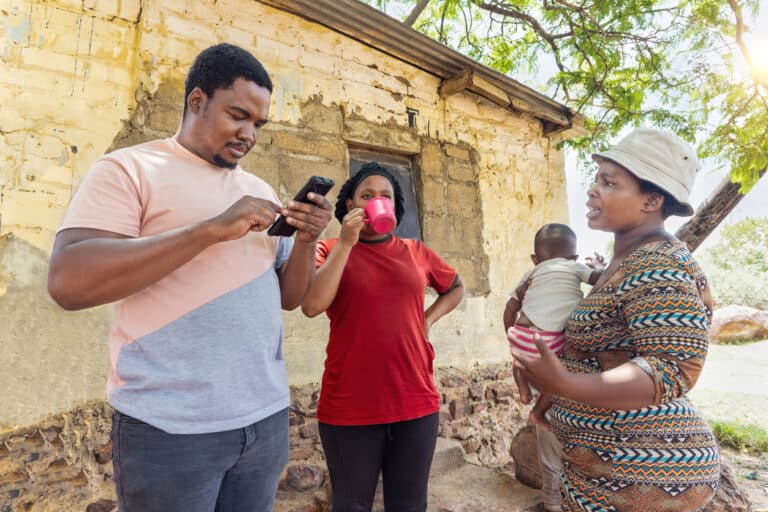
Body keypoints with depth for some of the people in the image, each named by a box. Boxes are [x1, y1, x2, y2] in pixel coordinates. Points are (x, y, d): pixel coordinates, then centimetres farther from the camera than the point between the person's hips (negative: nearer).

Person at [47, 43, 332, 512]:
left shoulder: (260, 190, 11)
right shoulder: (129, 168, -4)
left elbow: (287, 296, 10)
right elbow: (68, 282, -18)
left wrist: (306, 241, -9)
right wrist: (213, 229, -22)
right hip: (170, 427, -5)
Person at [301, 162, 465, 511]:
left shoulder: (417, 253, 7)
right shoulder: (331, 251, -1)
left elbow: (455, 289, 23)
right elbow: (311, 306, -17)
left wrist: (428, 318, 6)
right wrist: (346, 243, -17)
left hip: (416, 401, 3)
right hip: (349, 405, -2)